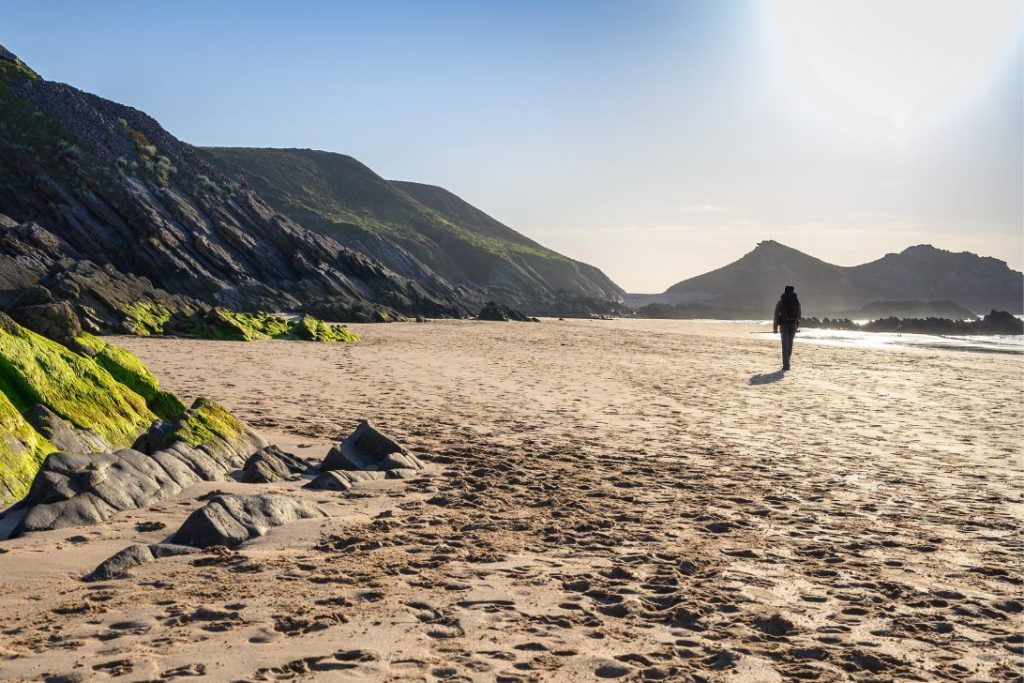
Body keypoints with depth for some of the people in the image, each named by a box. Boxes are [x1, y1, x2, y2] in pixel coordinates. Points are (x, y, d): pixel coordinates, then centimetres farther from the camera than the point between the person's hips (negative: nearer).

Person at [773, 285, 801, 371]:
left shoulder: (781, 302, 0)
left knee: (785, 345, -2)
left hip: (784, 325, -2)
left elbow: (776, 316, 0)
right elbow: (798, 315, 8)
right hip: (793, 324, 2)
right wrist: (797, 327, 17)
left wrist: (775, 328, 5)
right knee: (790, 344, 15)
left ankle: (786, 365, -11)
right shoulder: (797, 301, 6)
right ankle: (786, 363, 26)